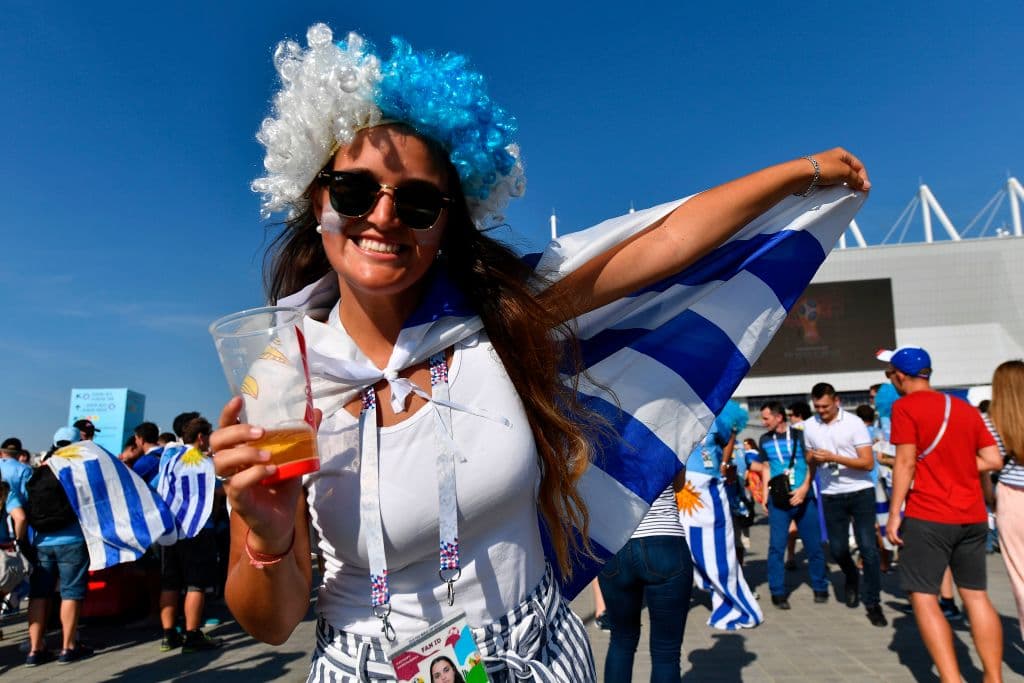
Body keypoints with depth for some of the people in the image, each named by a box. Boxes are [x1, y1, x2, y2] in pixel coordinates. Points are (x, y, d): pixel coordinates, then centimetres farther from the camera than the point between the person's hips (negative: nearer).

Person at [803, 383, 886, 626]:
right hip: (831, 495, 3)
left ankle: (873, 603, 7)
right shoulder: (809, 426, 2)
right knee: (837, 549, 7)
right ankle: (852, 579, 39)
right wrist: (814, 458, -8)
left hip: (860, 492, -3)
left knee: (867, 548, -6)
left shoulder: (854, 422, -10)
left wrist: (834, 457, -23)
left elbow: (868, 463, -13)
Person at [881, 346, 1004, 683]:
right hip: (973, 517, 7)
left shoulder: (905, 406, -8)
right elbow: (994, 460, 8)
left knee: (923, 597, 1)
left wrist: (894, 514, -9)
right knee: (976, 595, 14)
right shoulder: (966, 408, 11)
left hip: (927, 517, -6)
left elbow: (905, 463, -13)